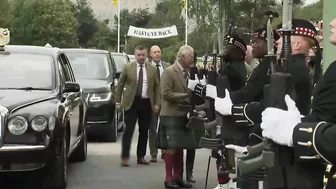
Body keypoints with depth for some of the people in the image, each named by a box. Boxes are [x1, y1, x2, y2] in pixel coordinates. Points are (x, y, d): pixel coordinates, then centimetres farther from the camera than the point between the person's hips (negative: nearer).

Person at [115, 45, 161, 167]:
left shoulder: (152, 69, 6)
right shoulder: (128, 68, 0)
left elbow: (157, 87, 9)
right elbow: (120, 85, 4)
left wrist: (157, 103, 2)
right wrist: (118, 101, 0)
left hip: (146, 103, 3)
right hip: (131, 102, -3)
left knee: (144, 131, 8)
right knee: (129, 130, -6)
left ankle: (141, 157, 17)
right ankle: (125, 157, -4)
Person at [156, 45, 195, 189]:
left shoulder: (186, 73, 12)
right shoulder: (169, 72, -11)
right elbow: (166, 94, -18)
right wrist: (185, 96, -17)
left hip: (183, 115, 7)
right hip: (171, 115, -7)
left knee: (180, 147, 9)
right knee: (171, 147, -6)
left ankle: (177, 177, 16)